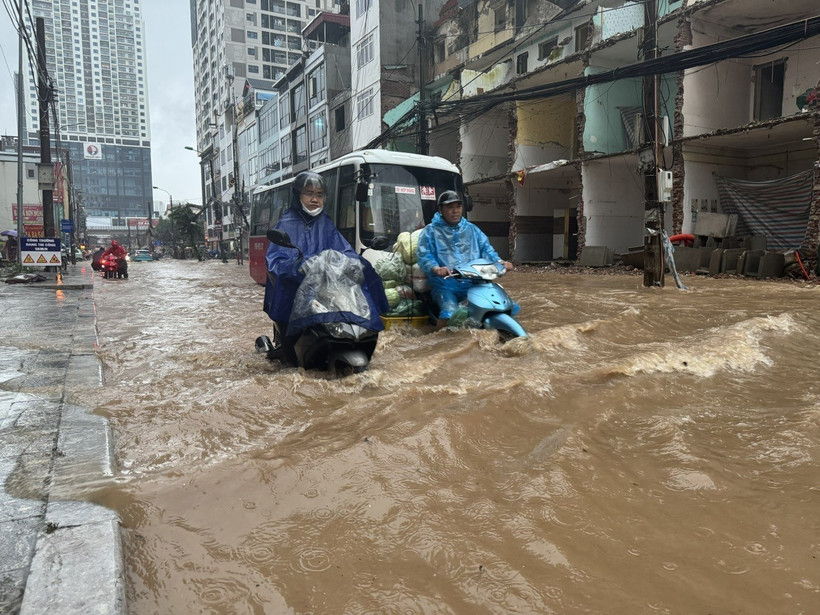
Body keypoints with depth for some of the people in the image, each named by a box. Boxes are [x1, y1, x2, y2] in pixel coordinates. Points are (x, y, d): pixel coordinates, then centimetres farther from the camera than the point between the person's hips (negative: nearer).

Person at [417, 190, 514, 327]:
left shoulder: (472, 229, 23)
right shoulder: (430, 231, 10)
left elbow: (486, 248, 15)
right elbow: (424, 256, -3)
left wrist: (499, 261, -6)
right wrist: (436, 268, -25)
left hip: (473, 283, 4)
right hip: (445, 284, -3)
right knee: (450, 312, -34)